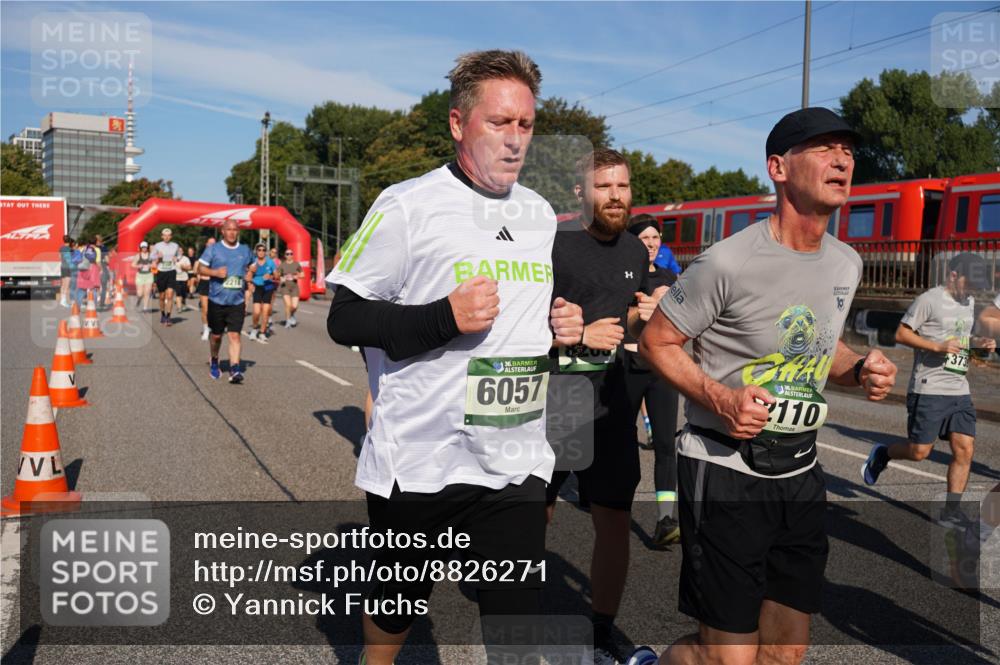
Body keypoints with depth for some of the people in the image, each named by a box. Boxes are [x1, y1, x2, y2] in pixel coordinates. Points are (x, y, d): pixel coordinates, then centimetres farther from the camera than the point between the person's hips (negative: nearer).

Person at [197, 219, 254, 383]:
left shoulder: (245, 250, 9)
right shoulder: (213, 249, 0)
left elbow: (251, 266, 25)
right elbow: (200, 268, 0)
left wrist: (250, 274, 2)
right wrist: (215, 272, -18)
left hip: (237, 302, 1)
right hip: (217, 300, -1)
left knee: (234, 335, -9)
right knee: (216, 335, 12)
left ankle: (234, 370, -13)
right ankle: (214, 361, 38)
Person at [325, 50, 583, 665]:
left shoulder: (541, 214, 10)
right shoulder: (408, 206, -9)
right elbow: (344, 320, -10)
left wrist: (563, 323, 2)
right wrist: (445, 317, -22)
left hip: (518, 465, 4)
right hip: (417, 463, -3)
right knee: (396, 605, 18)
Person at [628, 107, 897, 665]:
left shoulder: (847, 263, 7)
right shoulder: (729, 262, -16)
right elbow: (656, 341, -8)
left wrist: (860, 370, 0)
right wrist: (718, 397, -23)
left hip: (801, 472, 7)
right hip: (725, 472, -7)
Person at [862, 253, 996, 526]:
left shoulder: (969, 303, 17)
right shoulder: (929, 299, -8)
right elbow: (901, 334, -10)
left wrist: (977, 342, 9)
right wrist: (938, 346, -20)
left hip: (960, 390, 7)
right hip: (929, 390, -7)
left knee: (965, 449, 0)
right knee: (919, 452, -4)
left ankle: (951, 511, 9)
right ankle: (881, 454, 26)